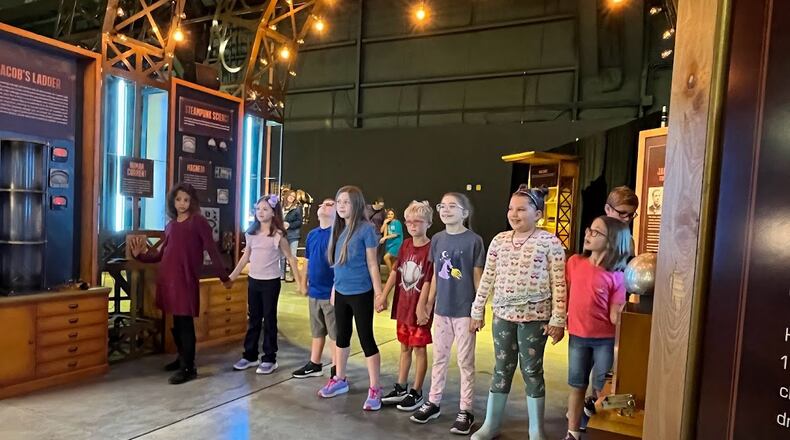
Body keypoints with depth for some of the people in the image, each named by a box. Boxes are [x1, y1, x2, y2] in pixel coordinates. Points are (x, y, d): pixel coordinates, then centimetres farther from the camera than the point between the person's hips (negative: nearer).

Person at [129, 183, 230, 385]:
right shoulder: (170, 225, 15)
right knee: (176, 322, 13)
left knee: (185, 323, -4)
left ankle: (188, 368, 4)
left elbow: (212, 250, -4)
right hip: (168, 278, 6)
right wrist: (140, 254, 4)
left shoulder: (198, 221, -3)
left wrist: (224, 277, -3)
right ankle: (182, 358, 29)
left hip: (186, 279, -6)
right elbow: (161, 254, 18)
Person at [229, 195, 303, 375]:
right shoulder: (251, 232, 4)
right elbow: (246, 256, 13)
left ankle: (269, 359, 13)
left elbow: (290, 258, -6)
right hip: (253, 280, 5)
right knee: (253, 319, 13)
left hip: (271, 281, -5)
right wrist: (232, 276, 13)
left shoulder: (278, 235, -10)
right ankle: (250, 356, 24)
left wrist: (299, 281, -10)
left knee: (269, 320, 4)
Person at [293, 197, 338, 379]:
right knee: (317, 331, 20)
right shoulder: (312, 234, 9)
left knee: (335, 333, 5)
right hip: (314, 291, 7)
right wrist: (304, 282, 16)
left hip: (331, 292, -7)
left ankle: (336, 370, 17)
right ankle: (314, 365, 34)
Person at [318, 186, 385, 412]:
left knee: (366, 338, 1)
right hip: (341, 292, 7)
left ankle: (374, 389, 13)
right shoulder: (339, 228, 6)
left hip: (361, 293, -7)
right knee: (342, 336, 19)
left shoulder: (366, 229, -12)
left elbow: (372, 264, -11)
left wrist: (378, 293, -12)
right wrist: (334, 287, 16)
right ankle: (339, 380, 36)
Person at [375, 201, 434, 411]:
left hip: (419, 308, -6)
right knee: (404, 348, 17)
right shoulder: (406, 245, 6)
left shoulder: (431, 248, -15)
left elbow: (428, 281, -18)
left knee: (419, 349, 7)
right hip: (402, 305, 7)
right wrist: (383, 296, 6)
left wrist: (421, 307, -21)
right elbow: (395, 272, 8)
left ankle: (416, 393, 19)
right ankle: (400, 389, 30)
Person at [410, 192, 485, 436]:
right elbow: (436, 276, 10)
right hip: (442, 309, 5)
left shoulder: (474, 241, -9)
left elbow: (478, 277, -6)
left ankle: (466, 410, 20)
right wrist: (428, 305, 11)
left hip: (465, 310, -4)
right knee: (439, 358, 16)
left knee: (465, 362, 7)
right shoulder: (437, 239, 4)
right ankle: (433, 402, 30)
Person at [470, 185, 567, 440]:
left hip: (535, 317, -3)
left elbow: (559, 284, -8)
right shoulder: (499, 240, 4)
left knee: (532, 371, 8)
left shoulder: (550, 242, -8)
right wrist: (478, 311, 8)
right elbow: (487, 278, 8)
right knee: (501, 369, 13)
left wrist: (558, 319, -11)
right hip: (503, 315, 4)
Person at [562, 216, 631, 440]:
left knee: (602, 390, 8)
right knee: (577, 386, 14)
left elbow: (615, 315, -10)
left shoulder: (615, 276, -12)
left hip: (605, 340, -3)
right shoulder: (574, 262, -3)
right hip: (577, 337, 3)